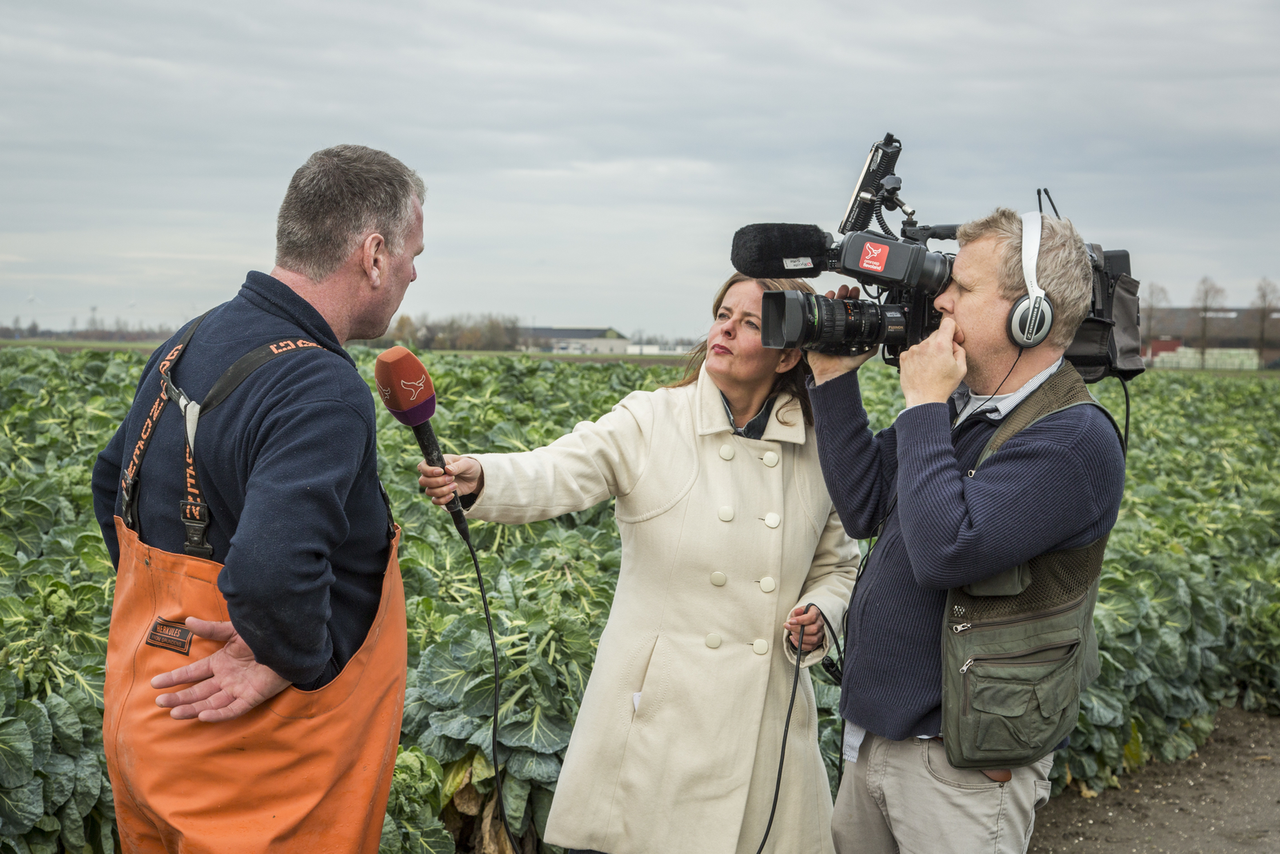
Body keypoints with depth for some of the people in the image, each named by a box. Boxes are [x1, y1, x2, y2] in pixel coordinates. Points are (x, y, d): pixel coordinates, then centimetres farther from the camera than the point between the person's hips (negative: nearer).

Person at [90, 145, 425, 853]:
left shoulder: (186, 348, 4)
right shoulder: (324, 392, -26)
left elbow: (114, 484, 18)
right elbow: (274, 571, -41)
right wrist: (299, 657, -22)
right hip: (255, 771, -9)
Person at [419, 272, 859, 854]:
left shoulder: (820, 452, 4)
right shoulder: (650, 424, -5)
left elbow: (836, 565, 18)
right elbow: (556, 475, -22)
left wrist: (819, 613, -3)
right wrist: (477, 478, -41)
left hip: (768, 715, 3)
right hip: (657, 705, -2)